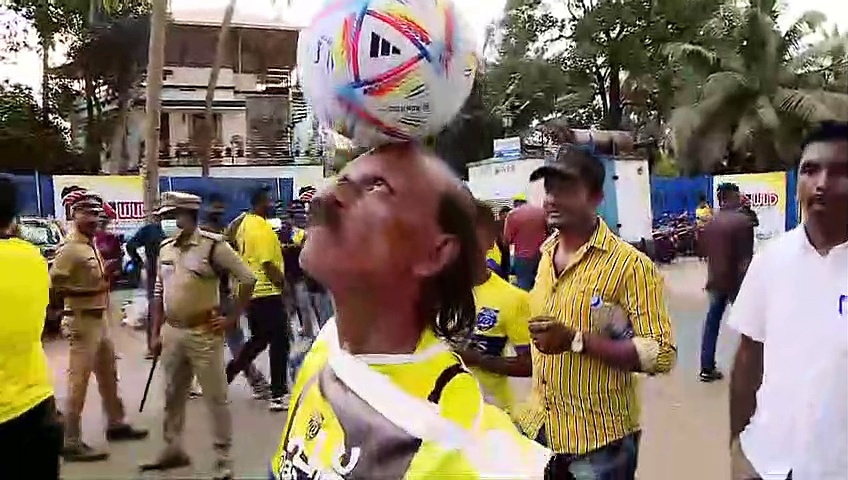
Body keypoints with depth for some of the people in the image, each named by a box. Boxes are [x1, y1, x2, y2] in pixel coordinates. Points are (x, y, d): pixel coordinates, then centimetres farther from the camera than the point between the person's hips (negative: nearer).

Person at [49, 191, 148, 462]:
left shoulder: (92, 245, 12)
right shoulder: (70, 248, -16)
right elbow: (53, 284, -23)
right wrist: (87, 291, -25)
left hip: (100, 319, 10)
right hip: (83, 321, -10)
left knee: (108, 375, 20)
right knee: (78, 381, -5)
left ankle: (116, 424, 35)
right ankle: (71, 444, 2)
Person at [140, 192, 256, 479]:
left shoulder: (213, 245, -12)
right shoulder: (165, 248, 7)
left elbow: (248, 278, -11)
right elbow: (159, 293, 15)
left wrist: (232, 318, -9)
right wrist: (156, 333, 12)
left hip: (203, 332, -6)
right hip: (171, 332, 6)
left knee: (215, 397, 2)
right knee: (173, 395, 17)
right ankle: (173, 450, 34)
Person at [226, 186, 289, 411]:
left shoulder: (245, 223, 11)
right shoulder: (262, 228, -18)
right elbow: (268, 264, -22)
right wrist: (282, 281, -9)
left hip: (250, 291, 9)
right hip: (267, 292, -9)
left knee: (259, 340, 20)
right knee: (279, 342, 0)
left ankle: (226, 374, 17)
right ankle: (279, 395, 6)